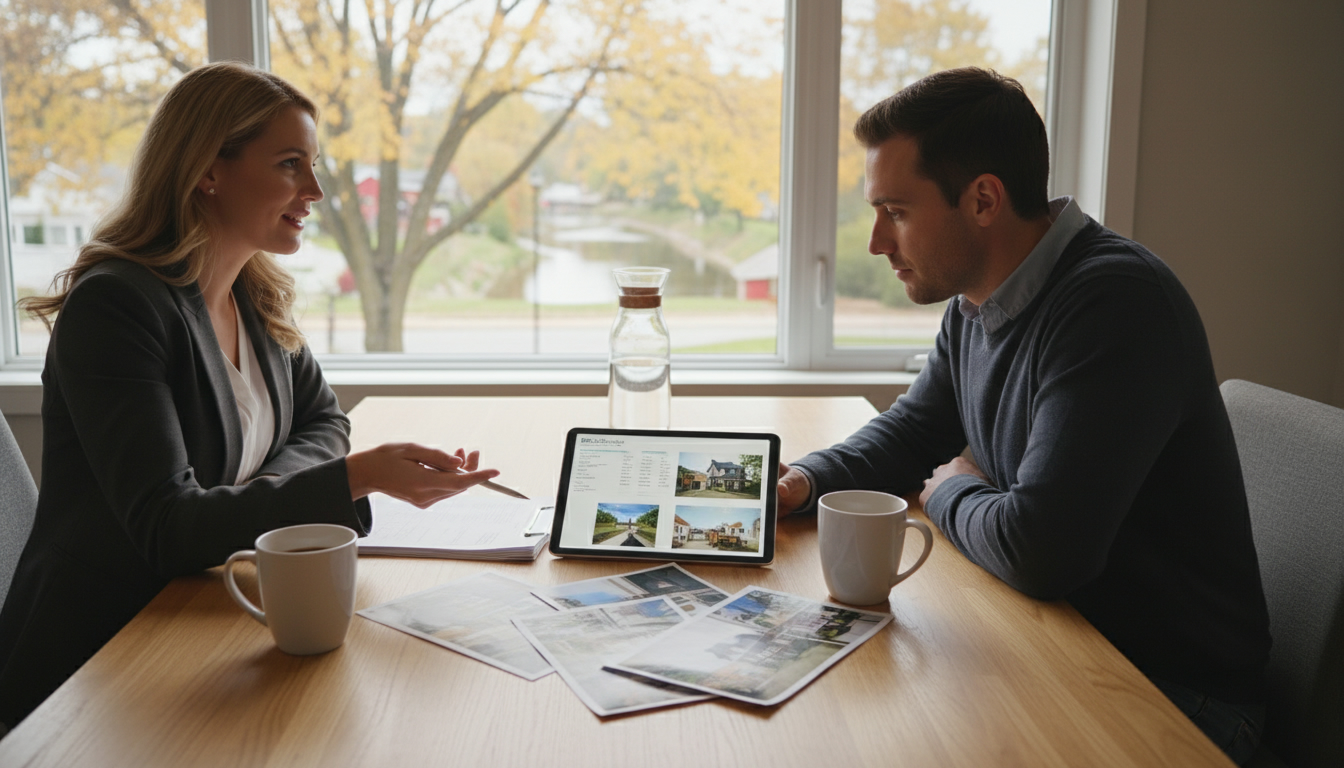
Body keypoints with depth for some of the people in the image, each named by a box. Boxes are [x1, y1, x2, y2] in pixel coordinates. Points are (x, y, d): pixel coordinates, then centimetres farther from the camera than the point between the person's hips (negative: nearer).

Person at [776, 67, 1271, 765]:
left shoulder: (1115, 301, -26)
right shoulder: (974, 303, 3)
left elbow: (1037, 550, -33)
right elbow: (912, 430, 18)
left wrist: (950, 492, -10)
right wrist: (806, 481, -2)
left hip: (1177, 688, -8)